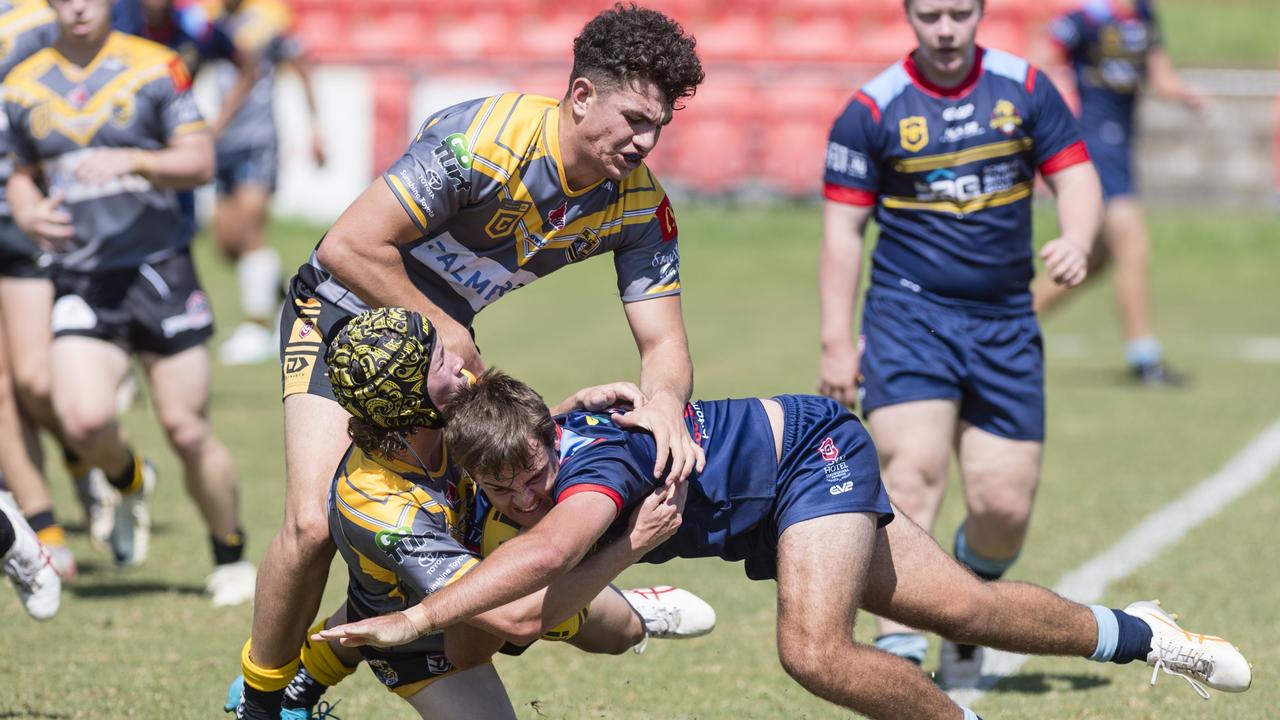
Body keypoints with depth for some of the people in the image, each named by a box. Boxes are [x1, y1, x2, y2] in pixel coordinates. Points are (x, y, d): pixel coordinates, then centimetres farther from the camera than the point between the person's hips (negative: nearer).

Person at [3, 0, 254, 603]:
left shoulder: (154, 68, -3)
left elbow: (200, 162, -5)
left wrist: (131, 160, -22)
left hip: (159, 269, -2)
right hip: (79, 280, 2)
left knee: (186, 429, -2)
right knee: (84, 419, -18)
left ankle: (231, 559, 18)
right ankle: (131, 484, 17)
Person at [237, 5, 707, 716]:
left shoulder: (642, 204, -12)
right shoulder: (483, 138, -32)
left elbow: (663, 340, -12)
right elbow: (351, 245, -31)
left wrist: (665, 401, -35)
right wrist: (448, 335, -23)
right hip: (344, 311, -6)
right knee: (315, 525, -20)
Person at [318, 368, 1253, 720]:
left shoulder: (596, 454, -40)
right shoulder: (502, 482, -18)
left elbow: (548, 551, -59)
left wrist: (416, 618, -63)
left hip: (813, 449, -7)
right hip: (772, 511, 7)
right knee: (963, 607, 15)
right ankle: (1136, 634, 39)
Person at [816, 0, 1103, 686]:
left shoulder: (1026, 89, 4)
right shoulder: (872, 109, -3)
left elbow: (1075, 177, 6)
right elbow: (842, 230, -1)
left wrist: (1075, 242, -17)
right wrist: (837, 342, -5)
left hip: (1005, 321, 3)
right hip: (909, 313, -3)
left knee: (1005, 504, -1)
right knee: (913, 471, -21)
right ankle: (898, 646, -23)